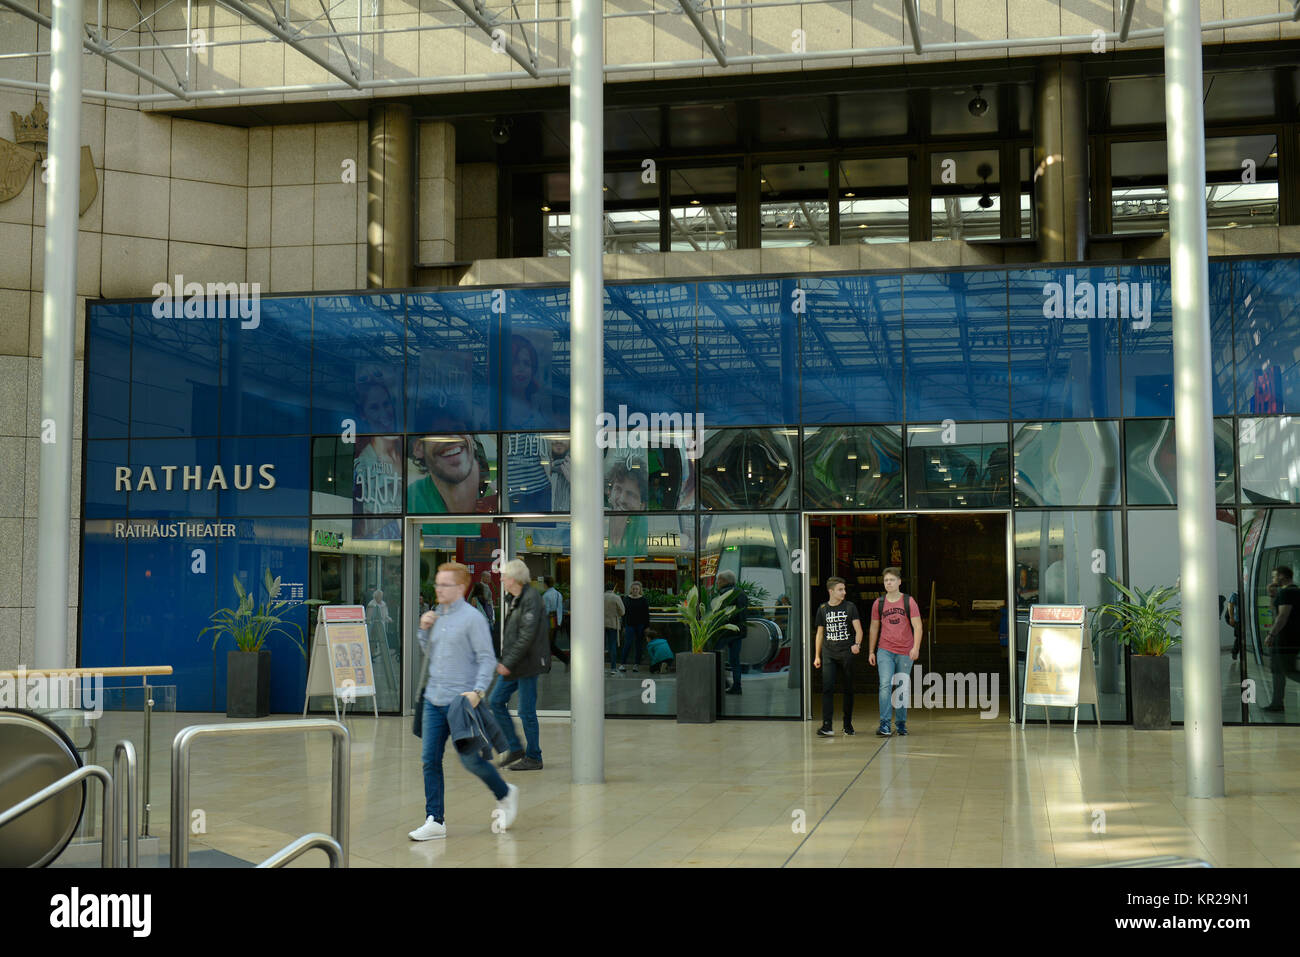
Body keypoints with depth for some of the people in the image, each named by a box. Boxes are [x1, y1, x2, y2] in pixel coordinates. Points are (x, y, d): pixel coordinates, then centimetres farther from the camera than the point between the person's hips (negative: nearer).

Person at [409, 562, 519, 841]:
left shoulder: (472, 618, -9)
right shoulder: (437, 617, 13)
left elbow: (487, 659, -11)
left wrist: (478, 691, -22)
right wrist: (424, 630, 7)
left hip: (460, 700, -7)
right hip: (433, 699, 7)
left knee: (470, 759, -2)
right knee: (430, 760, 2)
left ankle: (505, 794, 23)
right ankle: (435, 821, 8)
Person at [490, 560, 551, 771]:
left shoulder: (531, 599, -17)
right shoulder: (513, 599, 13)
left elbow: (527, 636, -22)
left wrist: (508, 663, -21)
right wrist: (505, 661, 14)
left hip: (527, 664, -10)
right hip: (514, 665, 10)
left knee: (527, 711, -3)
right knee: (497, 701, 9)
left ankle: (533, 758, 8)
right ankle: (514, 748, 16)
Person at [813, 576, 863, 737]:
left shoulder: (850, 607, 2)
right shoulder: (823, 609, 8)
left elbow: (858, 629, -4)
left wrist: (857, 644, -24)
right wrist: (817, 656, 12)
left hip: (847, 653, -1)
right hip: (829, 654, 1)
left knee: (848, 689, 6)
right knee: (827, 688, -12)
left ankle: (848, 724, 20)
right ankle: (826, 726, -15)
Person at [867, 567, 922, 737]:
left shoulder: (909, 602, 0)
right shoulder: (878, 603, 6)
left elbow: (917, 626, -4)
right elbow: (874, 628, 14)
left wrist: (916, 647, -18)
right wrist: (871, 651, 12)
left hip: (905, 652, 0)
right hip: (885, 651, 0)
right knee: (885, 685, -14)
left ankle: (901, 723, 20)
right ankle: (884, 724, -16)